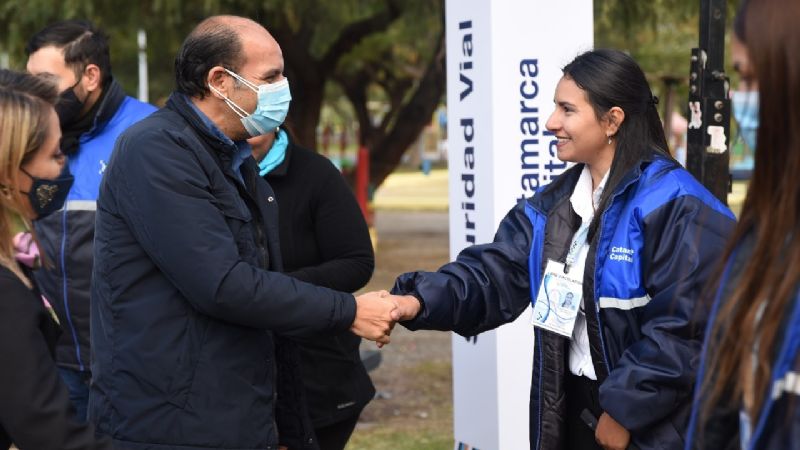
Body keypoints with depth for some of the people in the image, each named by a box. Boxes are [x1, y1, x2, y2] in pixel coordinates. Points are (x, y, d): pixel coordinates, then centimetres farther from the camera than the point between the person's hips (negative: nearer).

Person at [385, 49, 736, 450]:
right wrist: (421, 301, -17)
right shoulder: (555, 204, 9)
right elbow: (495, 273, 1)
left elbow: (685, 325, -21)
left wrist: (625, 409, -19)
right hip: (574, 409, 7)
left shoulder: (674, 207, -16)